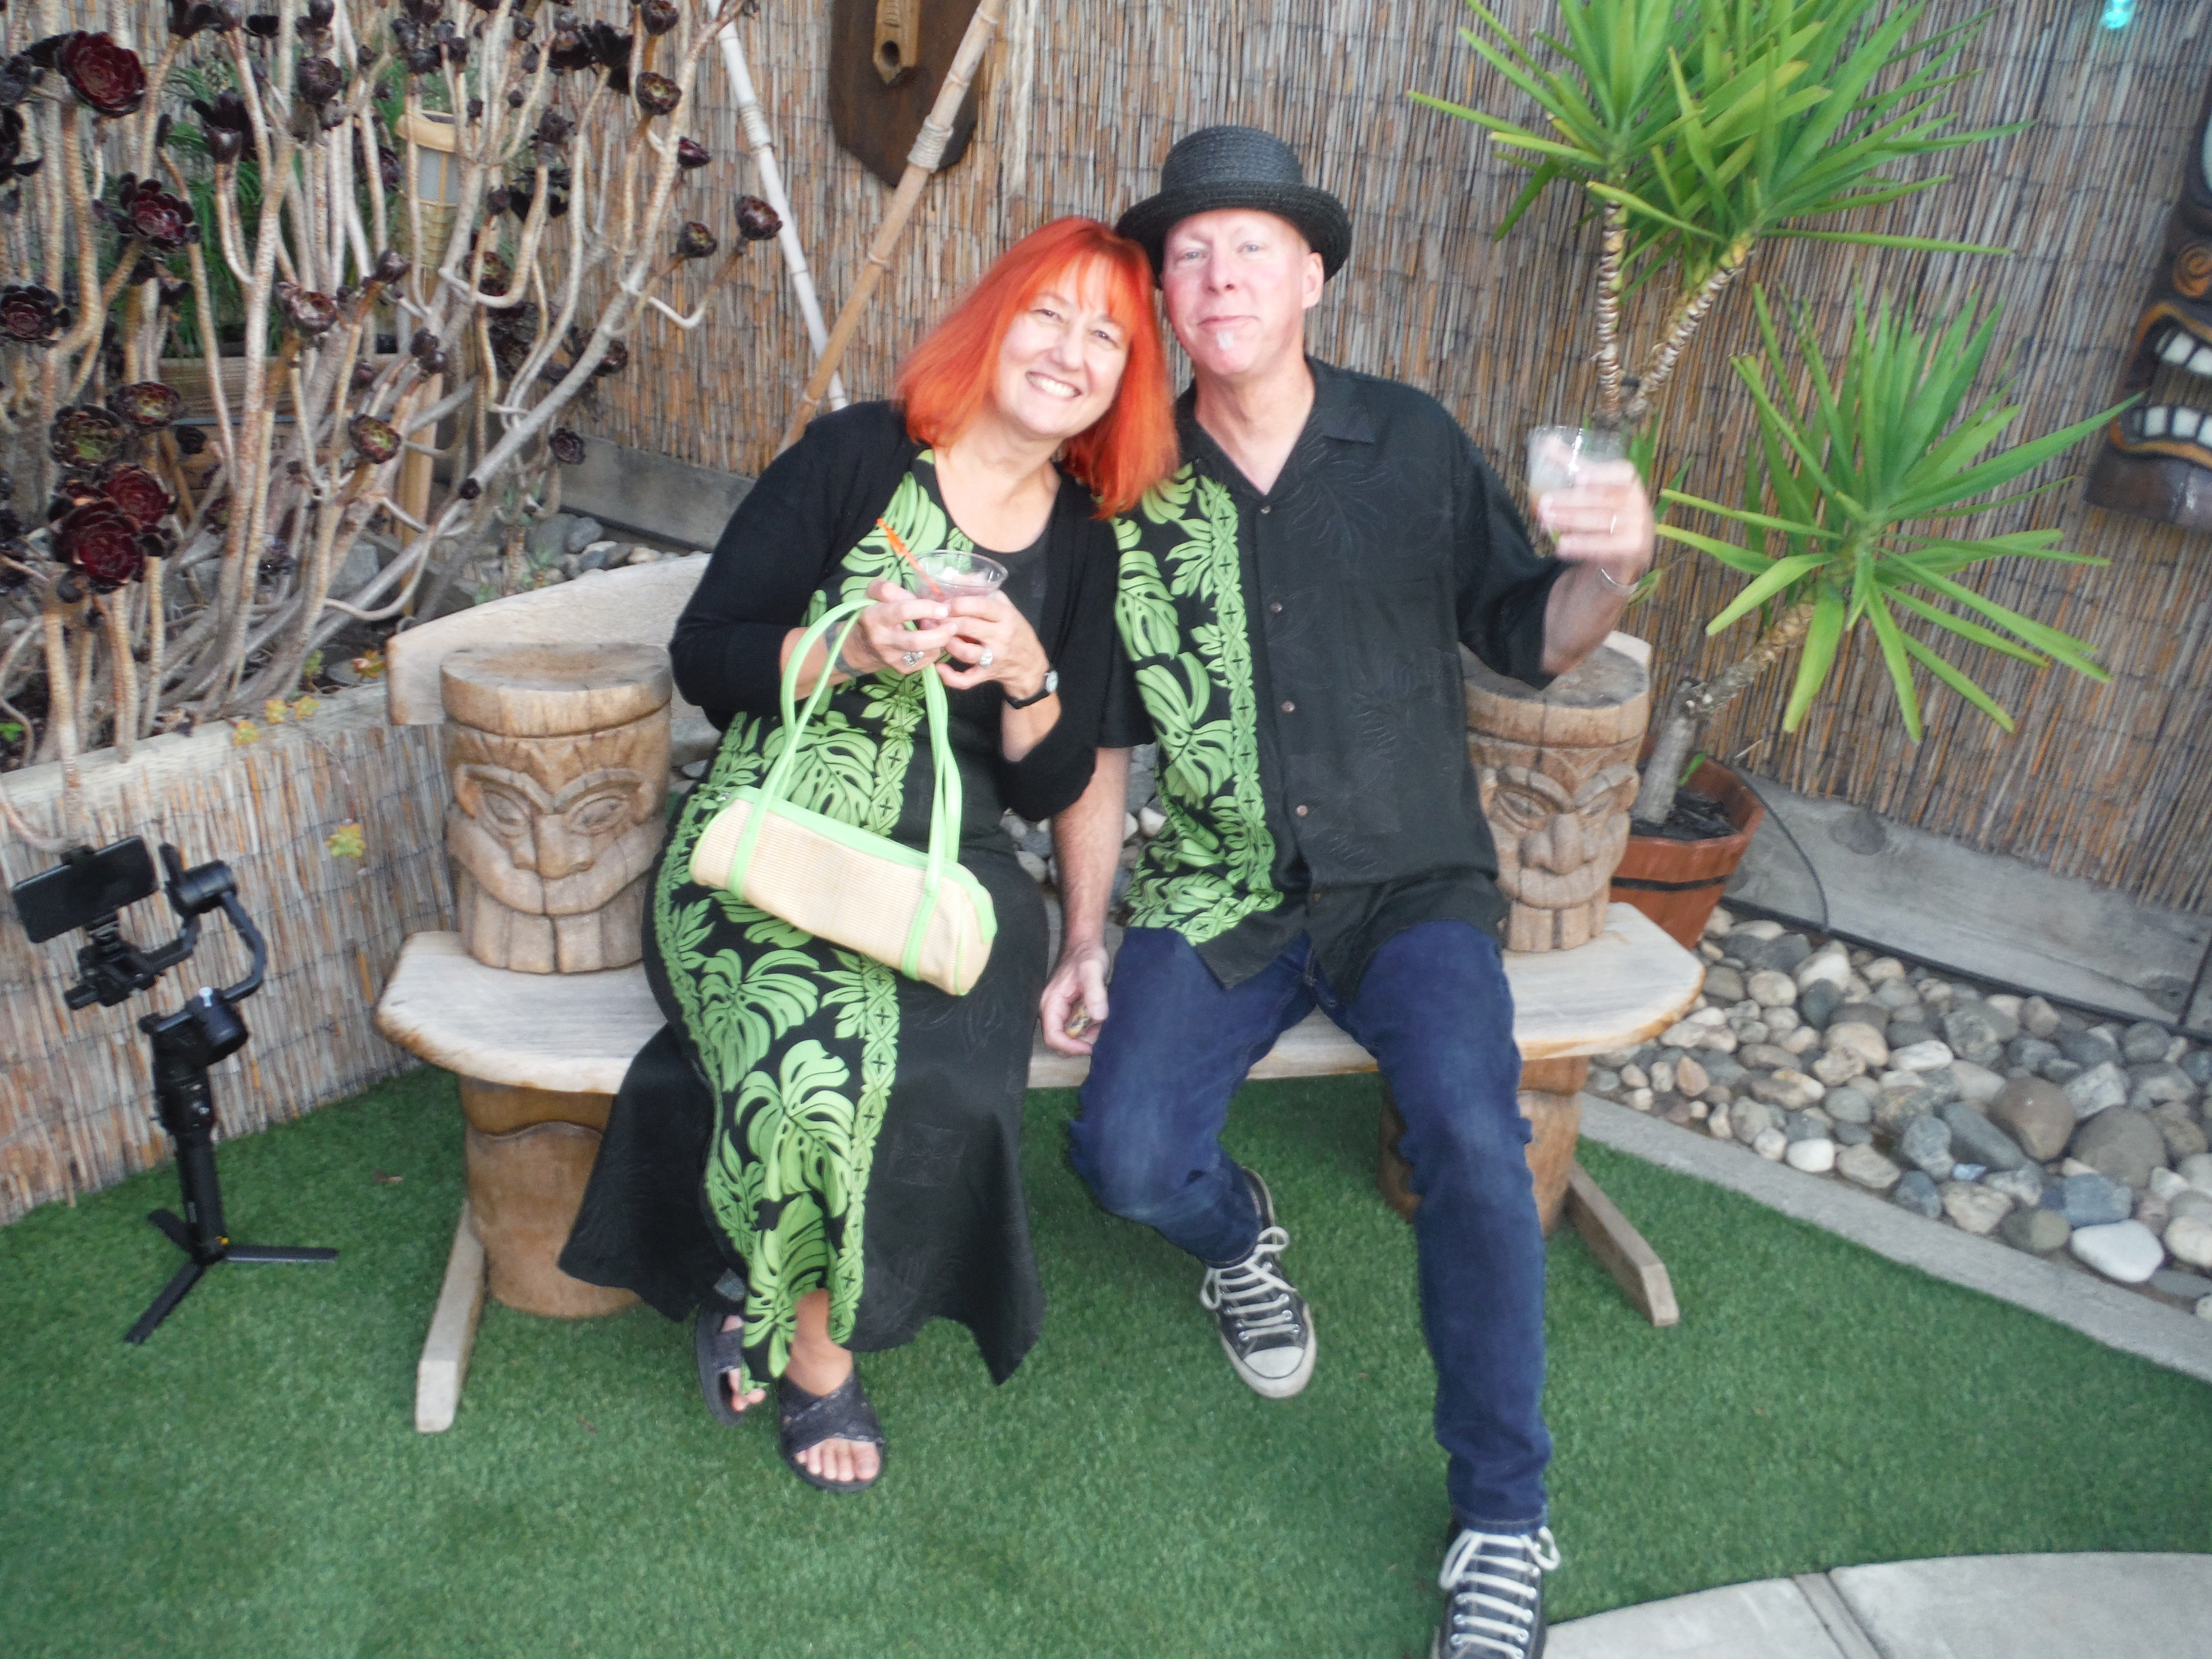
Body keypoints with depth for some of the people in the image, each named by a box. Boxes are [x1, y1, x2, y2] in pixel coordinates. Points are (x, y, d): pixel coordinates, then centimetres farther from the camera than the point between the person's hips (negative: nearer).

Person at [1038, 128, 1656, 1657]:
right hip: (1212, 897, 1)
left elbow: (1527, 639, 8)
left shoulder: (1412, 445, 3)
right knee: (1126, 1154, -20)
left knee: (1472, 1135, -26)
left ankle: (1505, 1525, -4)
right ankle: (1239, 1240, 19)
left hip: (1411, 885, -1)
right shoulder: (1135, 492, 3)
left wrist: (1606, 573, -15)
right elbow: (1099, 741, 8)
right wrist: (1084, 940, 1)